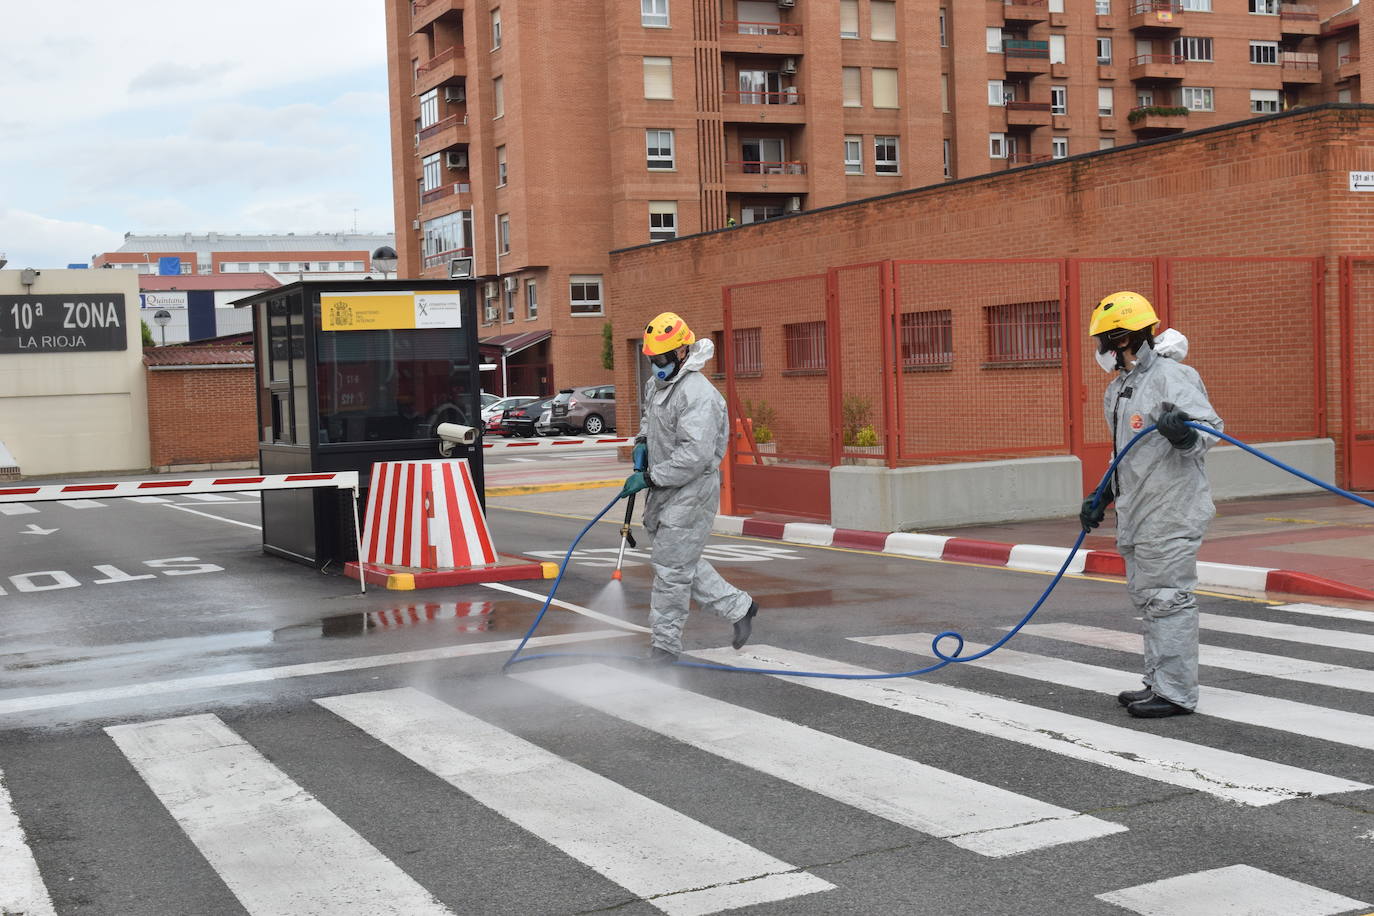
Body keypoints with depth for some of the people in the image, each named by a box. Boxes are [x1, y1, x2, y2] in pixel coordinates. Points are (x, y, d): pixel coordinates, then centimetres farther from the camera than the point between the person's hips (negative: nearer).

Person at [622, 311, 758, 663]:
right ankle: (739, 607, 30)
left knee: (671, 568, -5)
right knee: (683, 562, 17)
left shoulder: (697, 393, -22)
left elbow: (696, 455, -30)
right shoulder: (657, 383, 9)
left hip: (691, 491, -10)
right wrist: (642, 441, 10)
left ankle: (664, 646, 6)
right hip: (666, 490, 10)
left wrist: (649, 478, -24)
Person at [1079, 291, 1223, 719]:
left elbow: (1210, 425, -20)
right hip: (1136, 514, 10)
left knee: (1168, 597, -7)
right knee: (1146, 598, 14)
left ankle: (1176, 693, 0)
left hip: (1170, 511, -10)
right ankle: (1158, 684, 24)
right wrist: (1102, 498, 23)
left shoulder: (1170, 376, -13)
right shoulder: (1117, 390, 17)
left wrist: (1186, 435, -40)